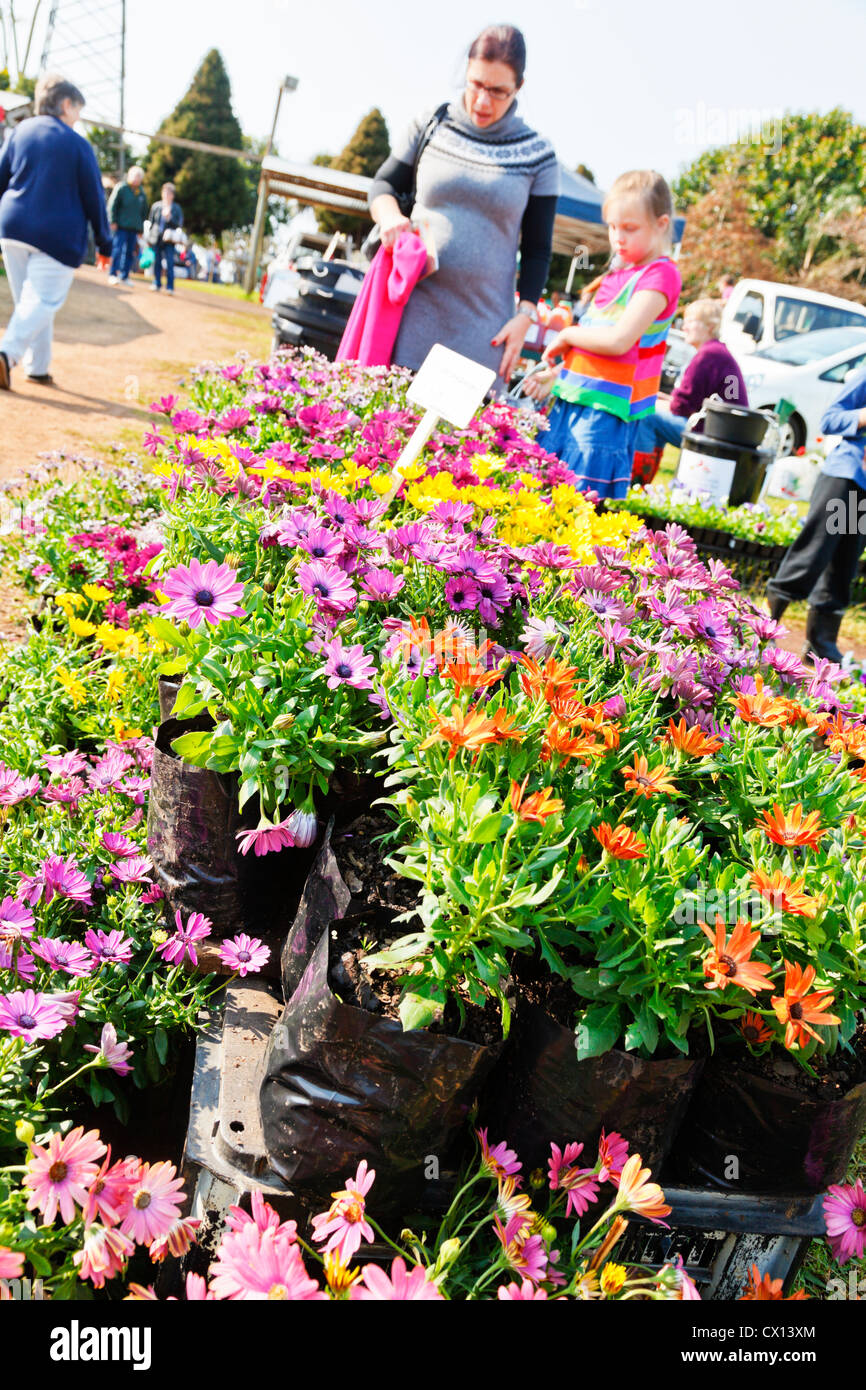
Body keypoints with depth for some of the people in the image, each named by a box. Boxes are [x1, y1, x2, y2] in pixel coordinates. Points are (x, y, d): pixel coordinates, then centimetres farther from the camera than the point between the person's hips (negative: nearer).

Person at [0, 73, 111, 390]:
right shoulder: (78, 144, -5)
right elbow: (93, 196, -2)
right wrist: (103, 239, 7)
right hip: (57, 233, -5)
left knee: (28, 300, 14)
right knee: (44, 301, -4)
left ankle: (38, 368, 16)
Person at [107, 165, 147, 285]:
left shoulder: (141, 192, 13)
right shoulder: (121, 188, -3)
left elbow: (144, 211, 20)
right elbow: (112, 205, -4)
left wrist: (141, 228, 15)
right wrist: (113, 221, -11)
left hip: (134, 228, 5)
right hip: (120, 226, -5)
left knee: (130, 253, 5)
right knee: (117, 249, -9)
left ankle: (124, 277, 11)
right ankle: (112, 275, -5)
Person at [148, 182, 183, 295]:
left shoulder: (176, 208, 4)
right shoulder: (156, 206, 9)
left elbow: (179, 224, 0)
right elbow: (151, 221, 13)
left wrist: (169, 218, -15)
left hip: (169, 240, -2)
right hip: (157, 238, 2)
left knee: (169, 263, -8)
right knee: (157, 261, 7)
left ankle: (170, 287, -6)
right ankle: (157, 284, 17)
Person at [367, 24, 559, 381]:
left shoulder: (536, 155, 3)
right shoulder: (432, 127, 8)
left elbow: (537, 247, 7)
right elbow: (384, 184, 16)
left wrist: (525, 315, -2)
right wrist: (390, 215, -7)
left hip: (481, 328, -1)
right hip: (413, 312, 1)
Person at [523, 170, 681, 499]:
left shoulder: (660, 275, -9)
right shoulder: (617, 274, 17)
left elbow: (619, 340, -20)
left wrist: (567, 336, -6)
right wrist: (555, 375, 15)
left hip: (607, 409, -9)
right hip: (571, 399, 9)